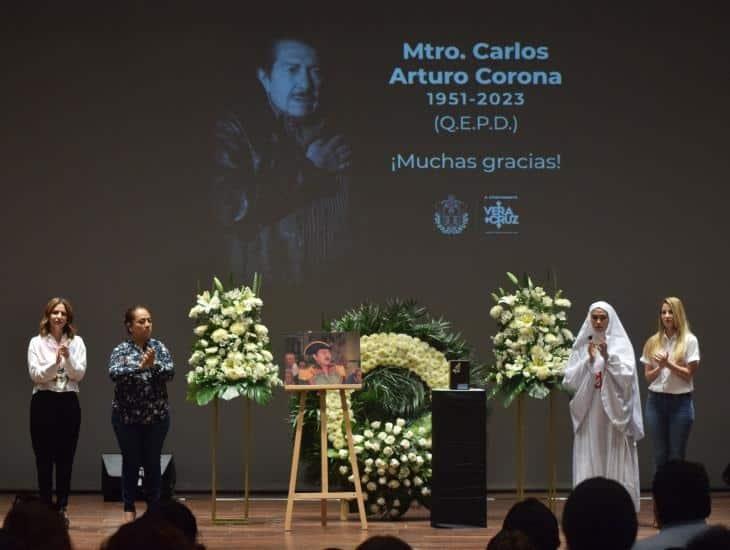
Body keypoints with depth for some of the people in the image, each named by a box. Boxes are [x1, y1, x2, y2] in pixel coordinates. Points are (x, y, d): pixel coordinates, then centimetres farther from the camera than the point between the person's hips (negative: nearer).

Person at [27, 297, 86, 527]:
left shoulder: (76, 342, 5)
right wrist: (55, 362, -22)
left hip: (68, 402, 1)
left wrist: (68, 358, -19)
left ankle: (62, 507, 9)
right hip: (43, 401, -1)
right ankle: (46, 506, 6)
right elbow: (36, 375, -7)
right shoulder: (37, 343, 2)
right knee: (44, 458, 0)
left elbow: (79, 374, -2)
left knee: (65, 458, 3)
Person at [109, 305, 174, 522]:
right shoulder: (121, 350, -4)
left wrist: (154, 364, -26)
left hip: (157, 416, 1)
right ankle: (129, 508, 17)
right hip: (127, 416, -1)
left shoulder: (159, 347, 3)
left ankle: (154, 508, 15)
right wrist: (140, 366, -31)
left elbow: (170, 373, -8)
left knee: (152, 463, 5)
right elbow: (114, 374, -21)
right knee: (131, 462, 5)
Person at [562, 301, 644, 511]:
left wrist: (608, 357, -18)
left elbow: (626, 376, -7)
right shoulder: (582, 345, 9)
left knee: (615, 462, -2)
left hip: (614, 413, -2)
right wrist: (588, 360, -9)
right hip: (588, 413, 2)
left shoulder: (621, 344, 4)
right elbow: (570, 379, 3)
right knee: (588, 462, -2)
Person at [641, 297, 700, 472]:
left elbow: (689, 374, -6)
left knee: (677, 454, -1)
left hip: (680, 401, -3)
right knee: (660, 453, 5)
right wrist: (660, 366, -10)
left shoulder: (689, 340, -2)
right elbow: (648, 377, 9)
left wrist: (668, 363, -16)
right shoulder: (653, 342, 8)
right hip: (656, 401, 3)